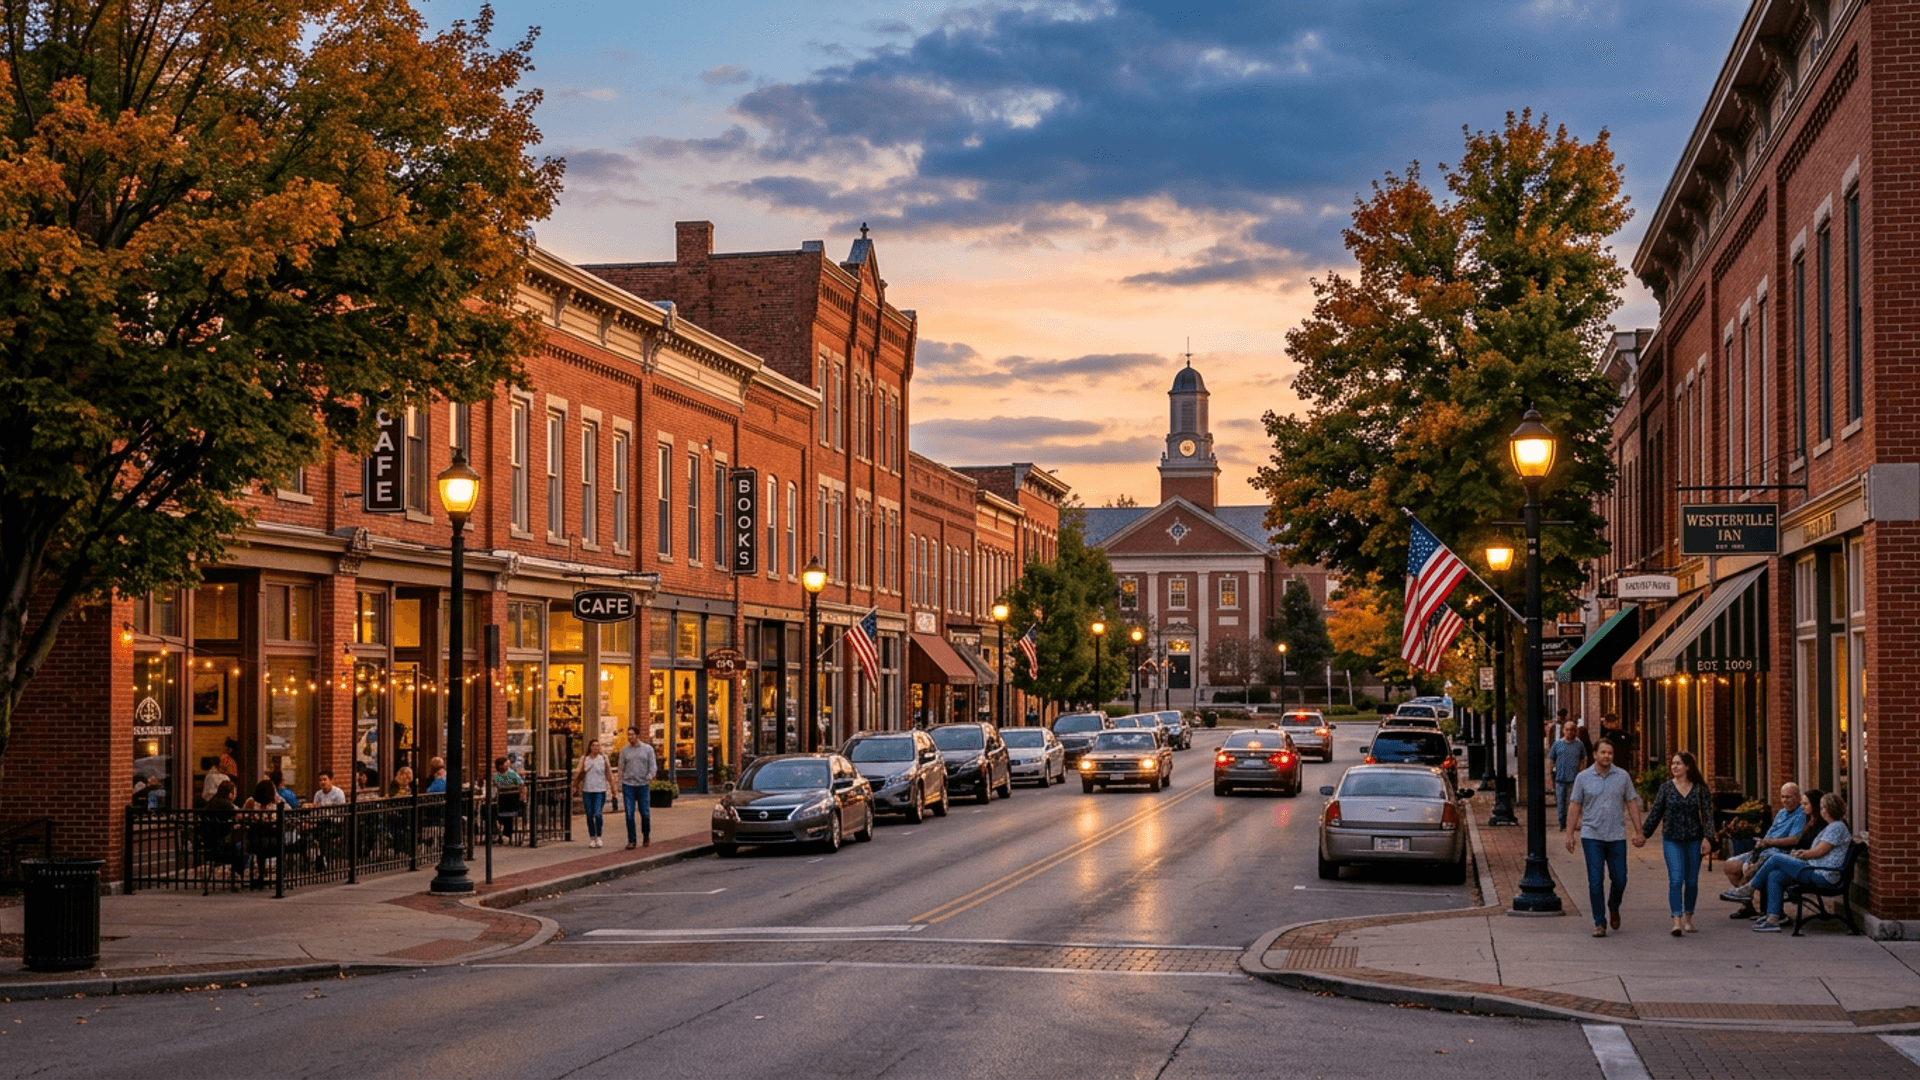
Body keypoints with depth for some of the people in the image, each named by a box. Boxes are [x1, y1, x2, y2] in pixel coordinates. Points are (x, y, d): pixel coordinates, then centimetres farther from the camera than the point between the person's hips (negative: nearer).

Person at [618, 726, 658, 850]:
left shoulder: (648, 749, 4)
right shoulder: (624, 750, 7)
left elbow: (653, 766, 2)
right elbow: (621, 769, 10)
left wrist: (650, 777, -18)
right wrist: (620, 788, 7)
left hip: (643, 785, -1)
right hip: (628, 785, 1)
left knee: (645, 814, 1)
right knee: (629, 815, -4)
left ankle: (646, 835, 26)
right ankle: (631, 841, 2)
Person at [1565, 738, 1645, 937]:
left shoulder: (1622, 776, 4)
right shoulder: (1583, 778, 1)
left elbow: (1632, 804, 8)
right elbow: (1575, 808, 5)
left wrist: (1639, 832, 4)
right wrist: (1570, 834, 0)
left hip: (1617, 836, 1)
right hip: (1592, 836, -1)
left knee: (1620, 880, 4)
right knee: (1595, 881, -4)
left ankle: (1613, 908, 34)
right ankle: (1599, 923, 4)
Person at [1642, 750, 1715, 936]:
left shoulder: (1700, 789, 2)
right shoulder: (1666, 788, 3)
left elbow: (1707, 814, 0)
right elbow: (1655, 813, 7)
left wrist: (1707, 838, -9)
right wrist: (1644, 833, 5)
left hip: (1694, 840, 1)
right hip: (1672, 840, -1)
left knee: (1692, 881, 7)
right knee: (1676, 879, -13)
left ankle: (1688, 919, 22)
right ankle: (1677, 921, -18)